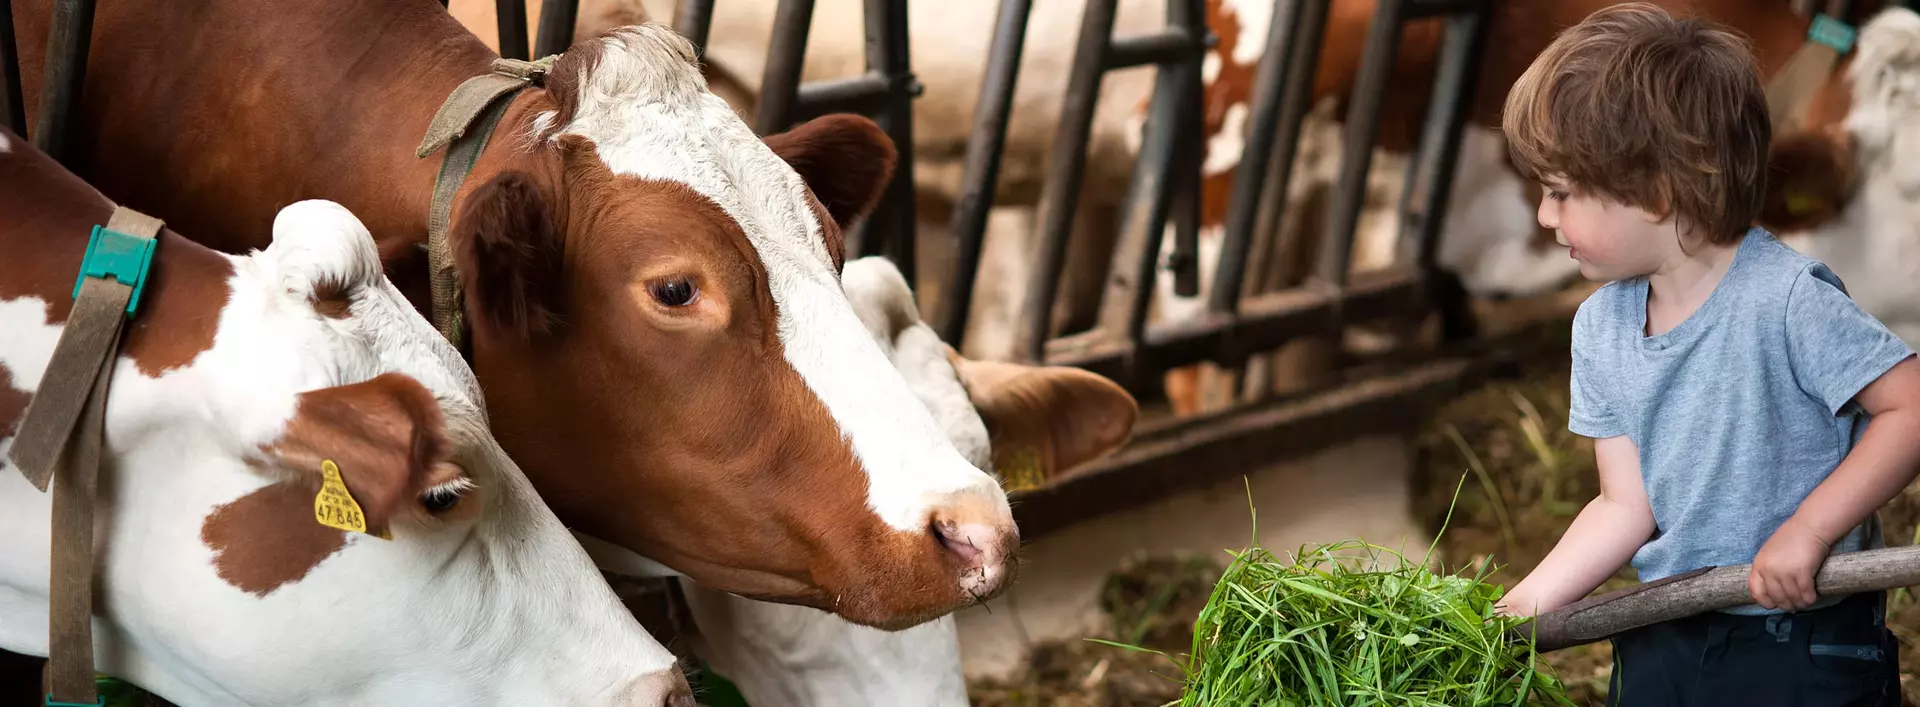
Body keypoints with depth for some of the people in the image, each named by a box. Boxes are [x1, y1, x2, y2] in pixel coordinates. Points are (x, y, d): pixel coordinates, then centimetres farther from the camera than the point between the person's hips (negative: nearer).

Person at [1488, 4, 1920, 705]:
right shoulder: (1599, 329, 1)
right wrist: (1519, 611, -7)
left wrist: (1807, 530, -25)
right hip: (1665, 642, 6)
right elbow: (1626, 506, 1)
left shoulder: (1786, 298, -20)